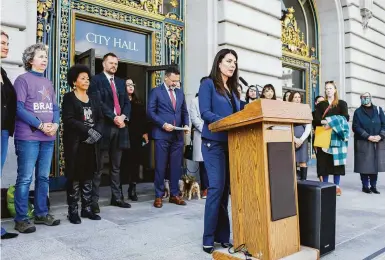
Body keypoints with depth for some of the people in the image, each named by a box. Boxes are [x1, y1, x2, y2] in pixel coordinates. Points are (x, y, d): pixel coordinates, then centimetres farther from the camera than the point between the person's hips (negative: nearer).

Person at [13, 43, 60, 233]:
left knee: (44, 177, 12)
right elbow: (19, 108, -11)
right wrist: (40, 125, -17)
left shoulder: (48, 82, 18)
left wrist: (55, 124, -5)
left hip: (48, 137, 7)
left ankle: (41, 213, 22)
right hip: (28, 137, -7)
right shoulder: (23, 79, -2)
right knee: (25, 178, -3)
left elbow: (55, 107, 15)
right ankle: (21, 219, 6)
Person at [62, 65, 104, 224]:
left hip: (91, 143, 5)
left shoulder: (94, 99, 16)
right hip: (75, 143, -5)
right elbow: (69, 120, -11)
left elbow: (100, 119, 9)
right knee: (74, 177, -2)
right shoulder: (69, 97, 1)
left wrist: (97, 132, -11)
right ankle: (73, 211, 6)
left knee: (88, 177, 8)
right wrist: (88, 130, -19)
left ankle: (87, 209, 15)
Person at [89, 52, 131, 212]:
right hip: (103, 127, -6)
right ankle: (94, 200, 6)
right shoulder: (96, 80, 0)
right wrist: (114, 118, -16)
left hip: (120, 126, 6)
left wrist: (123, 117, -7)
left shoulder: (121, 82, 19)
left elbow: (127, 102, 12)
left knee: (116, 166, 12)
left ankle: (116, 197, 20)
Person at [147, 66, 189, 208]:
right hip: (162, 134, -5)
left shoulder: (180, 93, 16)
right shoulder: (156, 91, 1)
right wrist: (163, 124, -17)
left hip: (178, 135, 5)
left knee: (176, 166, 7)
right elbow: (150, 112, -7)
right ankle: (158, 196, 11)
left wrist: (186, 124, -1)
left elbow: (184, 112, 17)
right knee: (160, 166, 1)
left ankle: (174, 195, 17)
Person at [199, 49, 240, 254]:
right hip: (214, 142, -6)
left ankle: (222, 235, 16)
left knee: (226, 188, 7)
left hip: (232, 143, 7)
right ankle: (209, 239, 1)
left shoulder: (233, 89, 19)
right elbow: (205, 113, -12)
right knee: (217, 187, -10)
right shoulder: (208, 84, -1)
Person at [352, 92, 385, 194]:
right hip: (363, 143, -3)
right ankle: (365, 186, 6)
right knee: (364, 165, -3)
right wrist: (368, 137, -16)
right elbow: (356, 127, -6)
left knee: (375, 164, 3)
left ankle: (373, 186, 12)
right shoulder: (358, 112, 3)